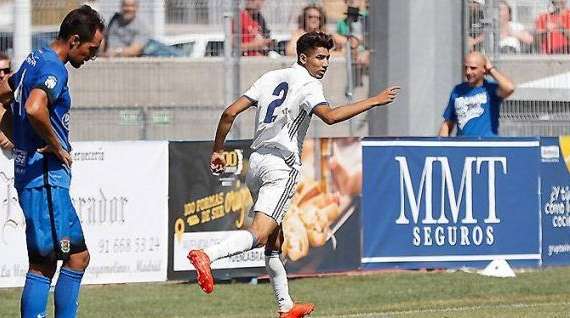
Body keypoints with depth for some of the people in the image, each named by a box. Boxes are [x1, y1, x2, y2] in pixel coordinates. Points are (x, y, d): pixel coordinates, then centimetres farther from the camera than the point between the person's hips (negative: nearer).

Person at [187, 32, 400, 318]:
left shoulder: (271, 78, 15)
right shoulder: (308, 84, -5)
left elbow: (230, 113, 10)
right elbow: (330, 116, -24)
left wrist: (217, 150, 19)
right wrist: (374, 101, -18)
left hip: (256, 163, 9)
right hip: (281, 167, -9)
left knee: (274, 240, 16)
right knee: (259, 233, -20)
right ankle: (207, 256, -41)